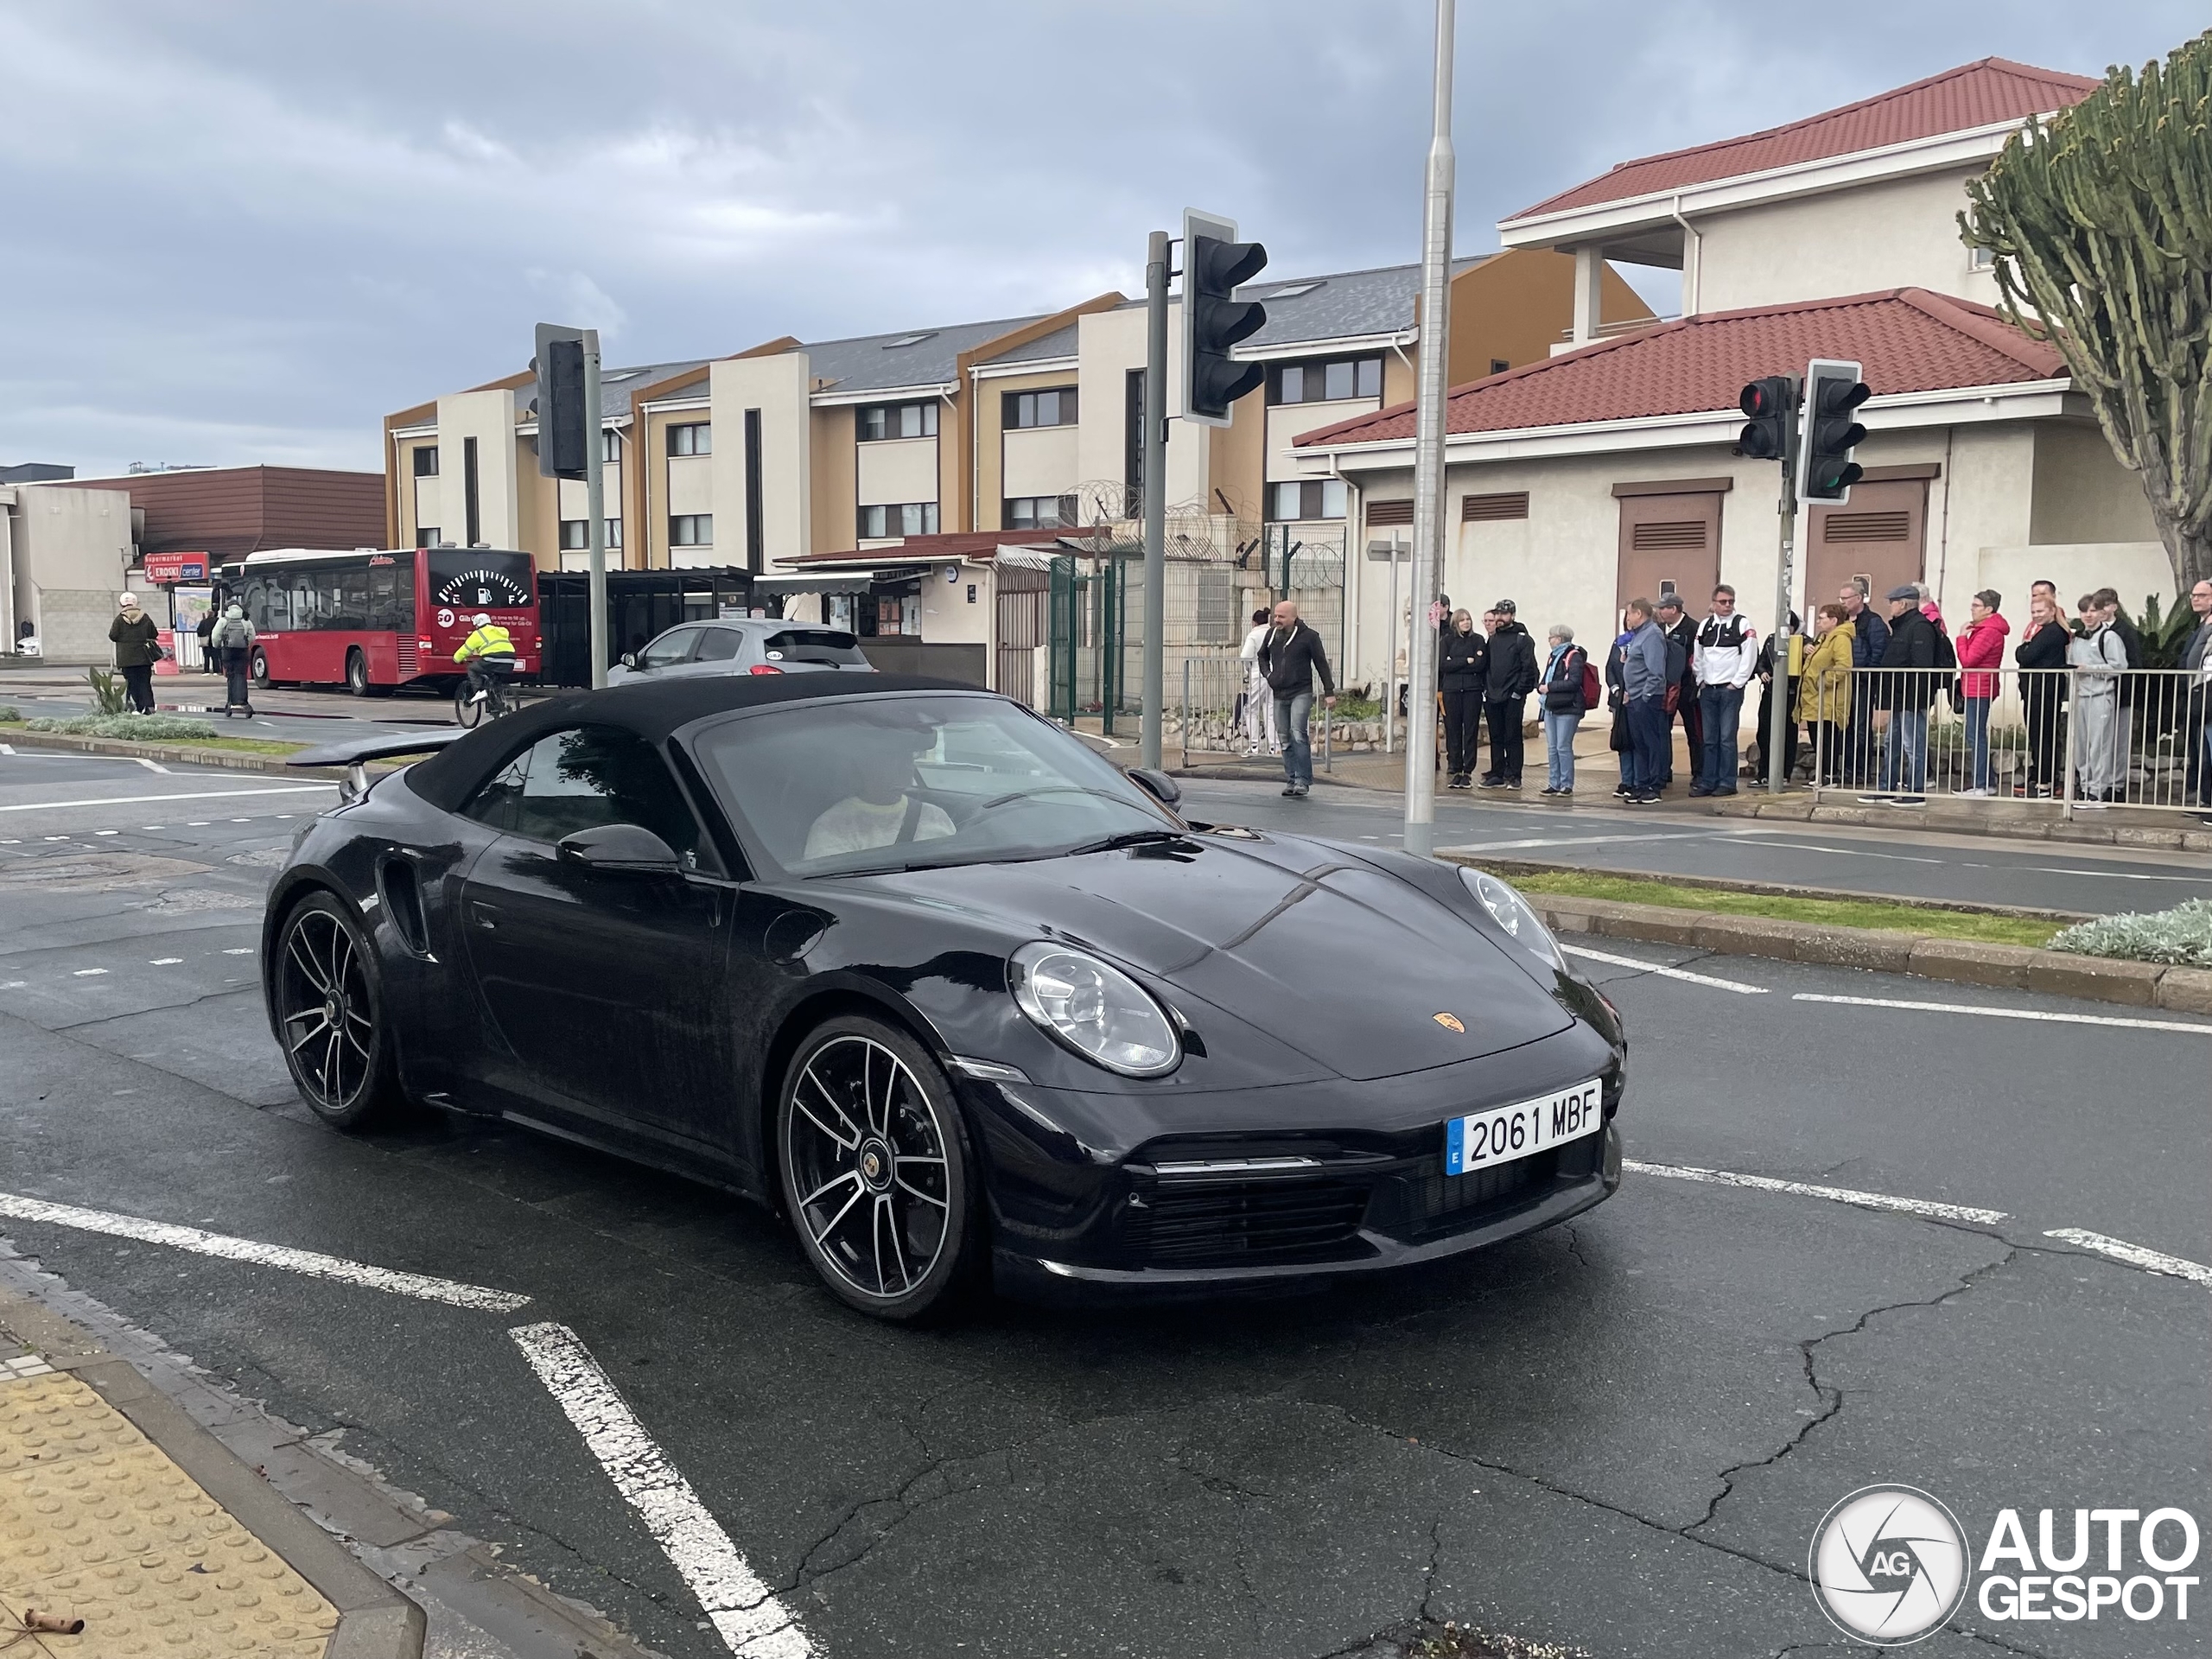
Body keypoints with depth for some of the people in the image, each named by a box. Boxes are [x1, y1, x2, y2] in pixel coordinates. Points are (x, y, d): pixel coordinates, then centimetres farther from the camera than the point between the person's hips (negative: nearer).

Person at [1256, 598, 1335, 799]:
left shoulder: (1308, 636, -6)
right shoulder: (1271, 635, 8)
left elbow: (1321, 664, -1)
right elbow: (1262, 656, 27)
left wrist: (1329, 692, -3)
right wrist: (1267, 674, 9)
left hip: (1301, 693, -6)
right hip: (1279, 695, 6)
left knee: (1298, 734, -17)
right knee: (1286, 739, 8)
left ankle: (1303, 781, -16)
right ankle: (1291, 780, 15)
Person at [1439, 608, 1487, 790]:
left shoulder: (1478, 640, 6)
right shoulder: (1447, 640, 8)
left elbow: (1480, 664, -7)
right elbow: (1442, 665, -3)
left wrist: (1454, 663, -7)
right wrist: (1467, 661, -8)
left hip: (1472, 690, -1)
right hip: (1451, 689, 1)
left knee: (1471, 730, -1)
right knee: (1452, 730, 1)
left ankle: (1468, 771, 3)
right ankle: (1454, 769, 7)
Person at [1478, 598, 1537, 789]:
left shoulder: (1522, 639, -3)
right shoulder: (1493, 639, 15)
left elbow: (1529, 668, -8)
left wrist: (1520, 692, -13)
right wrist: (1485, 689, 6)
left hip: (1513, 698, -6)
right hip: (1492, 698, 6)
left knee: (1512, 738, -2)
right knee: (1496, 738, 9)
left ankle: (1513, 776, 3)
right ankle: (1497, 775, 15)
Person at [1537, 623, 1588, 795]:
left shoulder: (1573, 657, -10)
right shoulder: (1553, 657, 18)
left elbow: (1574, 682, -21)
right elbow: (1546, 679, 18)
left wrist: (1550, 687, -18)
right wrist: (1541, 686, -5)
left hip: (1567, 710, -8)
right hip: (1551, 708, 8)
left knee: (1563, 747, -7)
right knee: (1552, 748, 9)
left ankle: (1567, 785, 1)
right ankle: (1554, 784, 14)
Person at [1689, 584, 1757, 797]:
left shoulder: (1742, 625, -4)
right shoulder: (1705, 626, 12)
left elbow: (1749, 657, -8)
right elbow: (1696, 657, 16)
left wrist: (1736, 683, -10)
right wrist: (1701, 681, 7)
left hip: (1731, 689, -5)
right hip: (1707, 690, 5)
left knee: (1727, 738, -4)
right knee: (1709, 739, 7)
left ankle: (1727, 783, 1)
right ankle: (1707, 781, 10)